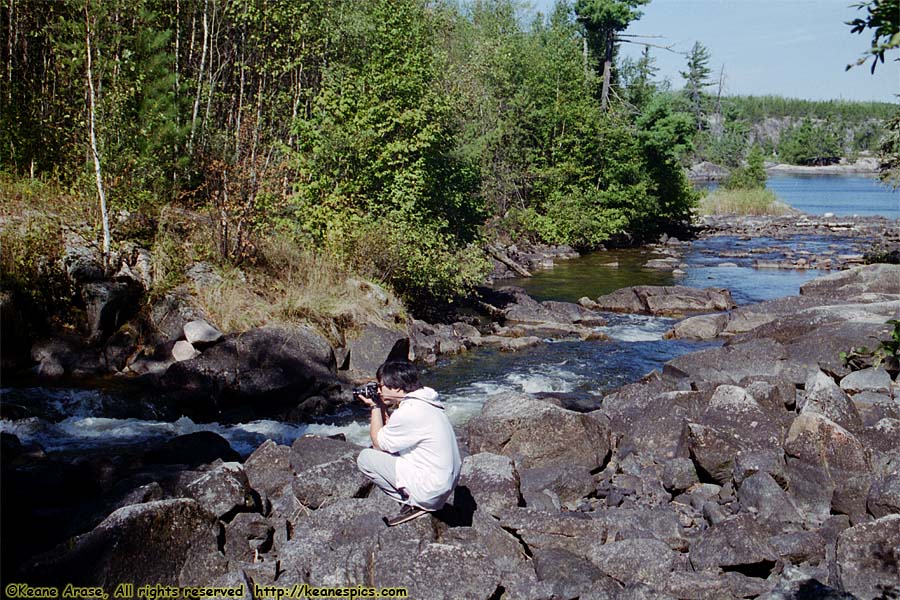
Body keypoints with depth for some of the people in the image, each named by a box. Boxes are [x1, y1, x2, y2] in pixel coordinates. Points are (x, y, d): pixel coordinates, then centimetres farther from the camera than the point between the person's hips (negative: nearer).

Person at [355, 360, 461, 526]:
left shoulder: (408, 412, -21)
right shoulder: (424, 400, 8)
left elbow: (378, 443, -6)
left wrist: (375, 407, 2)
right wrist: (381, 410, 10)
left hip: (429, 492, -10)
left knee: (365, 458, -3)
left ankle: (412, 503, -2)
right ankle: (416, 501, 11)